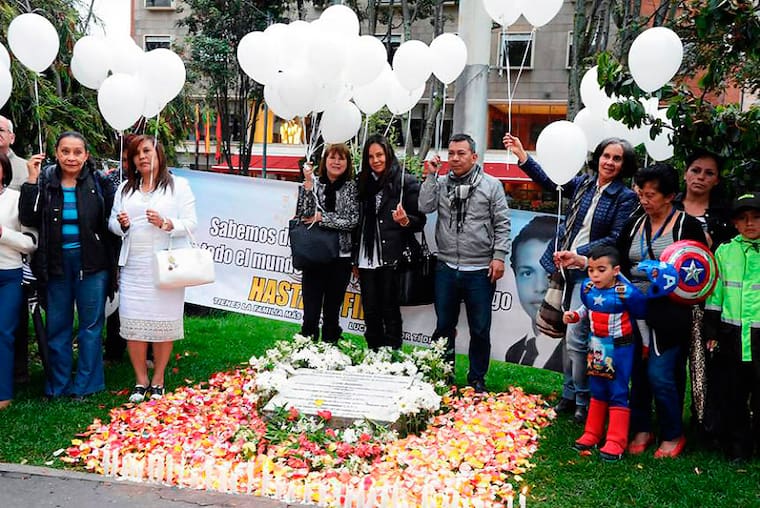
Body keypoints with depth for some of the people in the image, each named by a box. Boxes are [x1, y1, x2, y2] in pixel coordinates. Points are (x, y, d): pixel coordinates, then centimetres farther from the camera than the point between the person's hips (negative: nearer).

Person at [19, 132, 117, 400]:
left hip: (91, 261, -2)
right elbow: (28, 219, -8)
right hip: (56, 262, 2)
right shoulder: (45, 181, 1)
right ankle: (57, 385, 24)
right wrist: (32, 180, -13)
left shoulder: (99, 182, -3)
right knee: (57, 325, 11)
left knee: (91, 324, 6)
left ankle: (85, 385, 17)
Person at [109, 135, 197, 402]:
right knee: (133, 324, 3)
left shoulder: (178, 186, 2)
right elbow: (112, 222, 15)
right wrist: (121, 225, -7)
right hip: (133, 268, 4)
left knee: (163, 324, 1)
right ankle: (141, 381, 17)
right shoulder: (125, 188, 15)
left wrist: (165, 224, -20)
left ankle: (158, 381, 16)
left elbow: (190, 223, -4)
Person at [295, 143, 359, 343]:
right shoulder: (313, 183, 2)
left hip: (341, 257, 1)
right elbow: (304, 215, -11)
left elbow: (352, 221, -7)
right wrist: (308, 184, -16)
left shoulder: (352, 187, 3)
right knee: (311, 314, -2)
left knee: (332, 313, 11)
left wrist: (322, 218, -12)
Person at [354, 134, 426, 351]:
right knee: (370, 314, 9)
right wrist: (355, 258, 15)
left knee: (390, 312, 0)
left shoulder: (406, 181, -3)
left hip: (391, 259, -5)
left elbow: (420, 220, -2)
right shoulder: (363, 182, 13)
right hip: (367, 259, 5)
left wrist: (405, 221, -24)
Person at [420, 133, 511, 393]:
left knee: (480, 330, 6)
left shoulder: (491, 184, -1)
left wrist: (499, 256, -9)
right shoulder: (441, 182, 7)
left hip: (480, 271, -2)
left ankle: (477, 379, 21)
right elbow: (425, 207, -7)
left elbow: (502, 224, -2)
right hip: (446, 267, 3)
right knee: (444, 326, 13)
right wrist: (430, 176, -7)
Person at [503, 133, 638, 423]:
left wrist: (577, 253, -16)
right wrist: (521, 155, 10)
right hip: (566, 268, 5)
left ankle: (583, 401, 7)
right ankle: (570, 395, 24)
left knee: (575, 337, -9)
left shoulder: (625, 197, -6)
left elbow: (615, 239, -11)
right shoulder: (583, 184, 8)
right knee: (568, 335, 12)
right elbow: (550, 183, 16)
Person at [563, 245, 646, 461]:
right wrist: (574, 315, -3)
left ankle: (616, 442, 10)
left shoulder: (627, 292, -24)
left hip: (620, 348, -6)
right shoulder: (587, 287, -7)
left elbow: (643, 317, -11)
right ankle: (592, 434, 29)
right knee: (597, 391, 17)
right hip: (596, 346, 6)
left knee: (618, 394, 2)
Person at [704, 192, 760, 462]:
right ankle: (738, 447, 21)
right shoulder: (724, 252, 6)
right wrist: (711, 331, 6)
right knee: (735, 392, 9)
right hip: (732, 333, 2)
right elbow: (714, 293, 8)